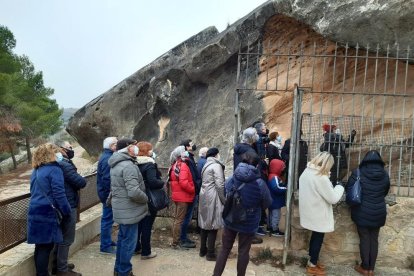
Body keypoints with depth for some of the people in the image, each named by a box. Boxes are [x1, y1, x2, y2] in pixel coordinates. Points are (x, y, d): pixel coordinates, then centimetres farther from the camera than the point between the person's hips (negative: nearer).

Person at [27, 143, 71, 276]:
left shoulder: (36, 171, 16)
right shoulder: (54, 170, -11)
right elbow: (59, 194, -16)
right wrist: (67, 211, -8)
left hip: (35, 212, 8)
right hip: (47, 213, -8)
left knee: (40, 246, 15)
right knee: (46, 246, 0)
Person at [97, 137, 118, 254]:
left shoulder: (106, 156, 12)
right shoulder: (108, 159, -20)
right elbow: (107, 179, -26)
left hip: (105, 193, 11)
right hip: (108, 194, -11)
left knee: (107, 218, 19)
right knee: (108, 219, -1)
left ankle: (108, 241, 32)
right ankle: (105, 246, 8)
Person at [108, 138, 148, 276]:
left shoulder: (116, 164, 9)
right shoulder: (128, 166, -23)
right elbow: (134, 192, -29)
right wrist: (146, 199, -12)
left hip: (121, 208, 10)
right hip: (129, 210, -10)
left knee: (122, 238, 21)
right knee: (129, 241, 3)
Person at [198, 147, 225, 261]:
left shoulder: (206, 165, 17)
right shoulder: (216, 165, -10)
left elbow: (205, 182, 11)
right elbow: (220, 184, -16)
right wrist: (224, 200, -8)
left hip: (204, 196, 9)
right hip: (212, 198, -9)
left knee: (205, 224, 15)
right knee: (212, 225, -2)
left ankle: (203, 250, 25)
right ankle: (210, 253, 5)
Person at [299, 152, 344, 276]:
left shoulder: (306, 172, 0)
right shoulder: (321, 178, -27)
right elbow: (333, 198, -19)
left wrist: (331, 187, 6)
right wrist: (340, 187, -3)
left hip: (310, 212, 8)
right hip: (318, 215, -8)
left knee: (315, 236, 22)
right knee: (318, 238, 9)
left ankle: (312, 261, 37)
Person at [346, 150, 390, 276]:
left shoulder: (358, 173, -12)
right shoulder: (385, 175, -1)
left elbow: (349, 190, -5)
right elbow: (385, 192, 14)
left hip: (362, 212, -3)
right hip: (378, 213, 3)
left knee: (364, 239, 7)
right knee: (374, 239, 13)